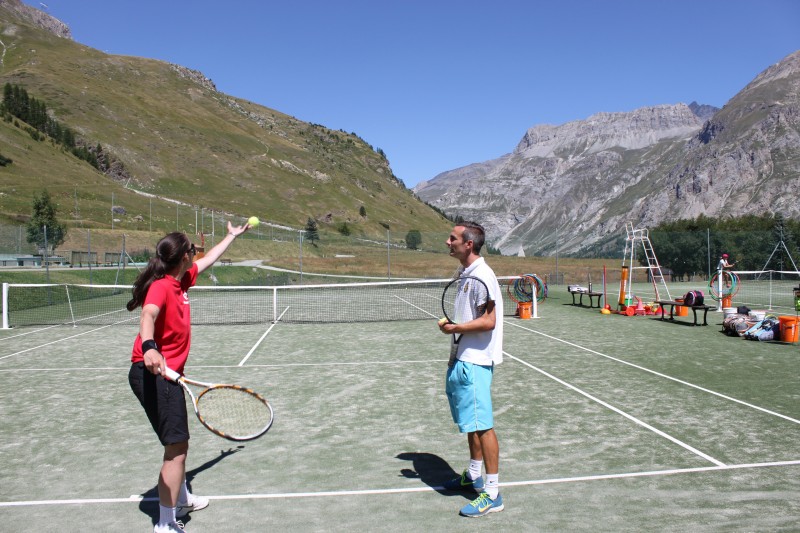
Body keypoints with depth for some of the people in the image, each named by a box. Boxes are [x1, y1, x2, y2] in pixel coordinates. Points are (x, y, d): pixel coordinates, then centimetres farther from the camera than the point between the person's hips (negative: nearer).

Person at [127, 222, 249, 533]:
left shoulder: (181, 281, 9)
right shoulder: (161, 286, -17)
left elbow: (208, 260, 26)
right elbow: (148, 314, -38)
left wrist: (232, 236, 39)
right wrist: (149, 347, -57)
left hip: (167, 372, 11)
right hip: (153, 372, -11)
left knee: (178, 442, 24)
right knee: (177, 446, -10)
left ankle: (181, 500, 43)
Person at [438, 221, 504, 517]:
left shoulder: (482, 275, -18)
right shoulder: (464, 273, 12)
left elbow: (488, 321, -22)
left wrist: (454, 328, -16)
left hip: (475, 362, -10)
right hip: (462, 360, 10)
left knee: (481, 425, -4)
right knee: (470, 423, 19)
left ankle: (492, 494, 5)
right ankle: (473, 475, 35)